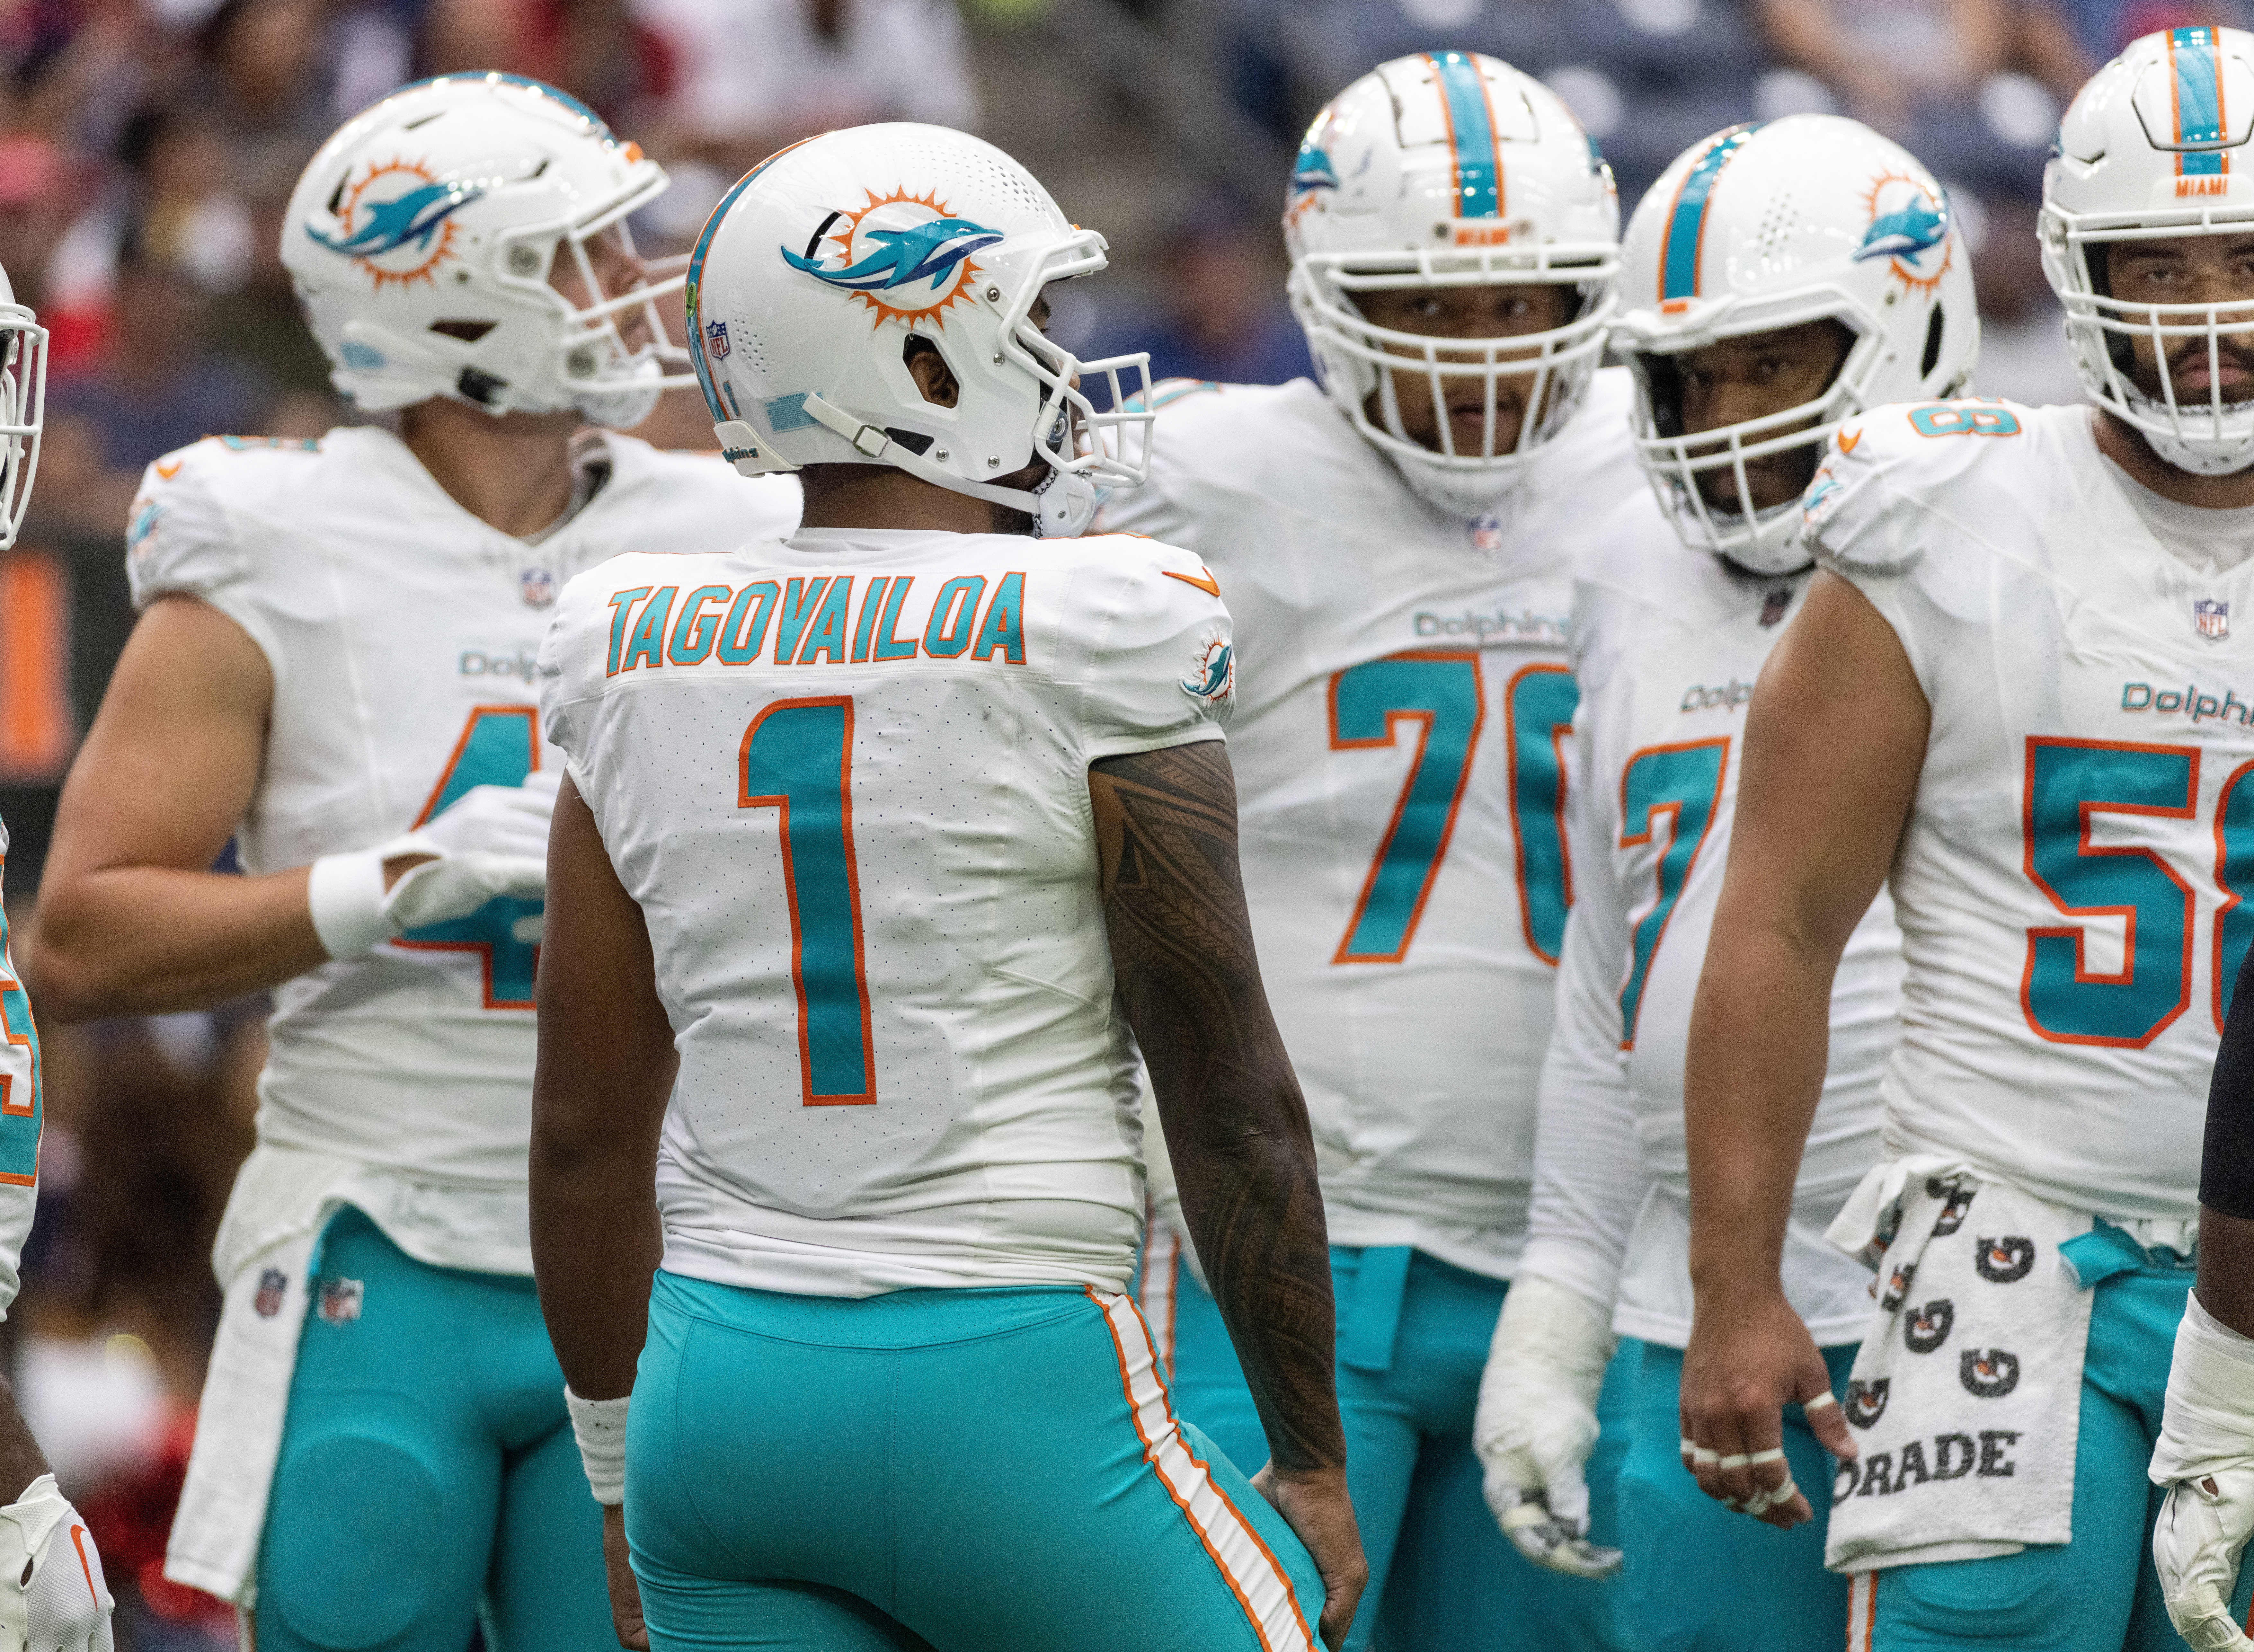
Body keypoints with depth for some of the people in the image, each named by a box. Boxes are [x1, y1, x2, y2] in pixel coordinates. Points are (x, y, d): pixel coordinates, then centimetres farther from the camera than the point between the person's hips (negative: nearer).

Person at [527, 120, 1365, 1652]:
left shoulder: (642, 666, 6)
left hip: (725, 1386, 5)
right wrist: (1314, 1464, 4)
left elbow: (586, 1133, 10)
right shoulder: (1094, 657, -9)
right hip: (1012, 1390, -5)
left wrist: (626, 1483, 21)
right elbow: (1233, 1102, -5)